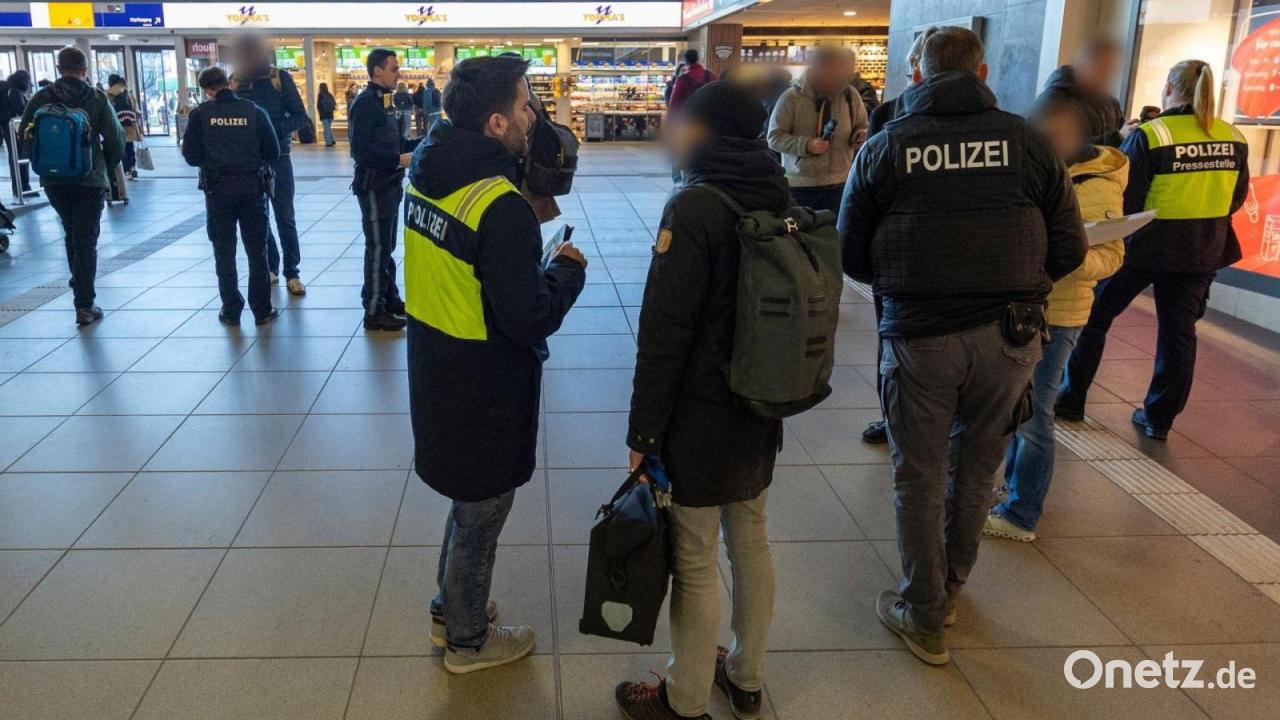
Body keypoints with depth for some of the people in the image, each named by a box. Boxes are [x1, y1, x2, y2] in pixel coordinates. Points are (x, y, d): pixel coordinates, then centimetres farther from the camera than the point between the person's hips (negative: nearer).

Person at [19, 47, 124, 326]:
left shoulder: (42, 97, 2)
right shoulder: (97, 98, -5)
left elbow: (24, 135, 4)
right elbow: (115, 138, -9)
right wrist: (108, 165, 8)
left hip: (53, 180, 3)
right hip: (89, 180, -3)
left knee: (71, 233, 24)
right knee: (86, 240, -1)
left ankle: (78, 282, 38)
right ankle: (84, 305, -5)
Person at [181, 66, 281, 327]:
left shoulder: (200, 115, -5)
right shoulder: (254, 111, -5)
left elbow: (192, 157, -6)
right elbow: (273, 152, -3)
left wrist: (213, 158, 14)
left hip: (217, 188, 0)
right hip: (252, 186, 0)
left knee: (224, 252, 11)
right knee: (257, 251, 9)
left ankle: (231, 311, 15)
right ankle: (262, 310, 11)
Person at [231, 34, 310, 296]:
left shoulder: (280, 77, -4)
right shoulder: (234, 80, 3)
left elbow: (300, 116, -6)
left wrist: (273, 128, -21)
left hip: (277, 157, -3)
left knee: (284, 217, 0)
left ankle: (291, 273, 7)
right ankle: (270, 266, 23)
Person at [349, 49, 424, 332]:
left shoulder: (384, 100, 14)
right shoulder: (365, 102, -15)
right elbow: (361, 150, -23)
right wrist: (399, 159, -25)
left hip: (389, 184, 9)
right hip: (374, 186, -9)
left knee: (387, 246, 17)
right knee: (377, 248, -3)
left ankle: (390, 299, 28)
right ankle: (374, 312, 4)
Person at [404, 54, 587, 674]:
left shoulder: (428, 173, -1)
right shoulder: (499, 206, -27)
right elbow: (531, 320, -25)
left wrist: (534, 254, 3)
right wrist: (568, 269, -8)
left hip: (436, 378, 8)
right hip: (484, 395, -8)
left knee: (469, 501, 27)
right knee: (478, 518, 13)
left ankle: (450, 609, 46)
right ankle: (467, 641, 34)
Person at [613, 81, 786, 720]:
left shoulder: (694, 208, -19)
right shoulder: (780, 199, 4)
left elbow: (664, 333, -20)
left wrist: (644, 433, -12)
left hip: (701, 419, -8)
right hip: (761, 410, 8)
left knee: (695, 562, 6)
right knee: (750, 543, 19)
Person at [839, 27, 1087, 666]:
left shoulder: (884, 147, -3)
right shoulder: (1025, 140, -1)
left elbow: (852, 258, 1)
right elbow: (1068, 251, 0)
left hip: (919, 333, -2)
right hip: (1009, 336, 2)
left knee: (919, 476, 13)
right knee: (975, 467, 21)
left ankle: (925, 618, 25)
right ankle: (950, 586, 40)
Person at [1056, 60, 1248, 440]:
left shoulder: (1150, 135, -15)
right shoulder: (1233, 139, 0)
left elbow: (1124, 199, -13)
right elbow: (1237, 198, 10)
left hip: (1146, 245, -4)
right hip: (1202, 251, 4)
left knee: (1094, 316, 11)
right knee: (1178, 331, 12)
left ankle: (1071, 399, 18)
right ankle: (1159, 418, 19)